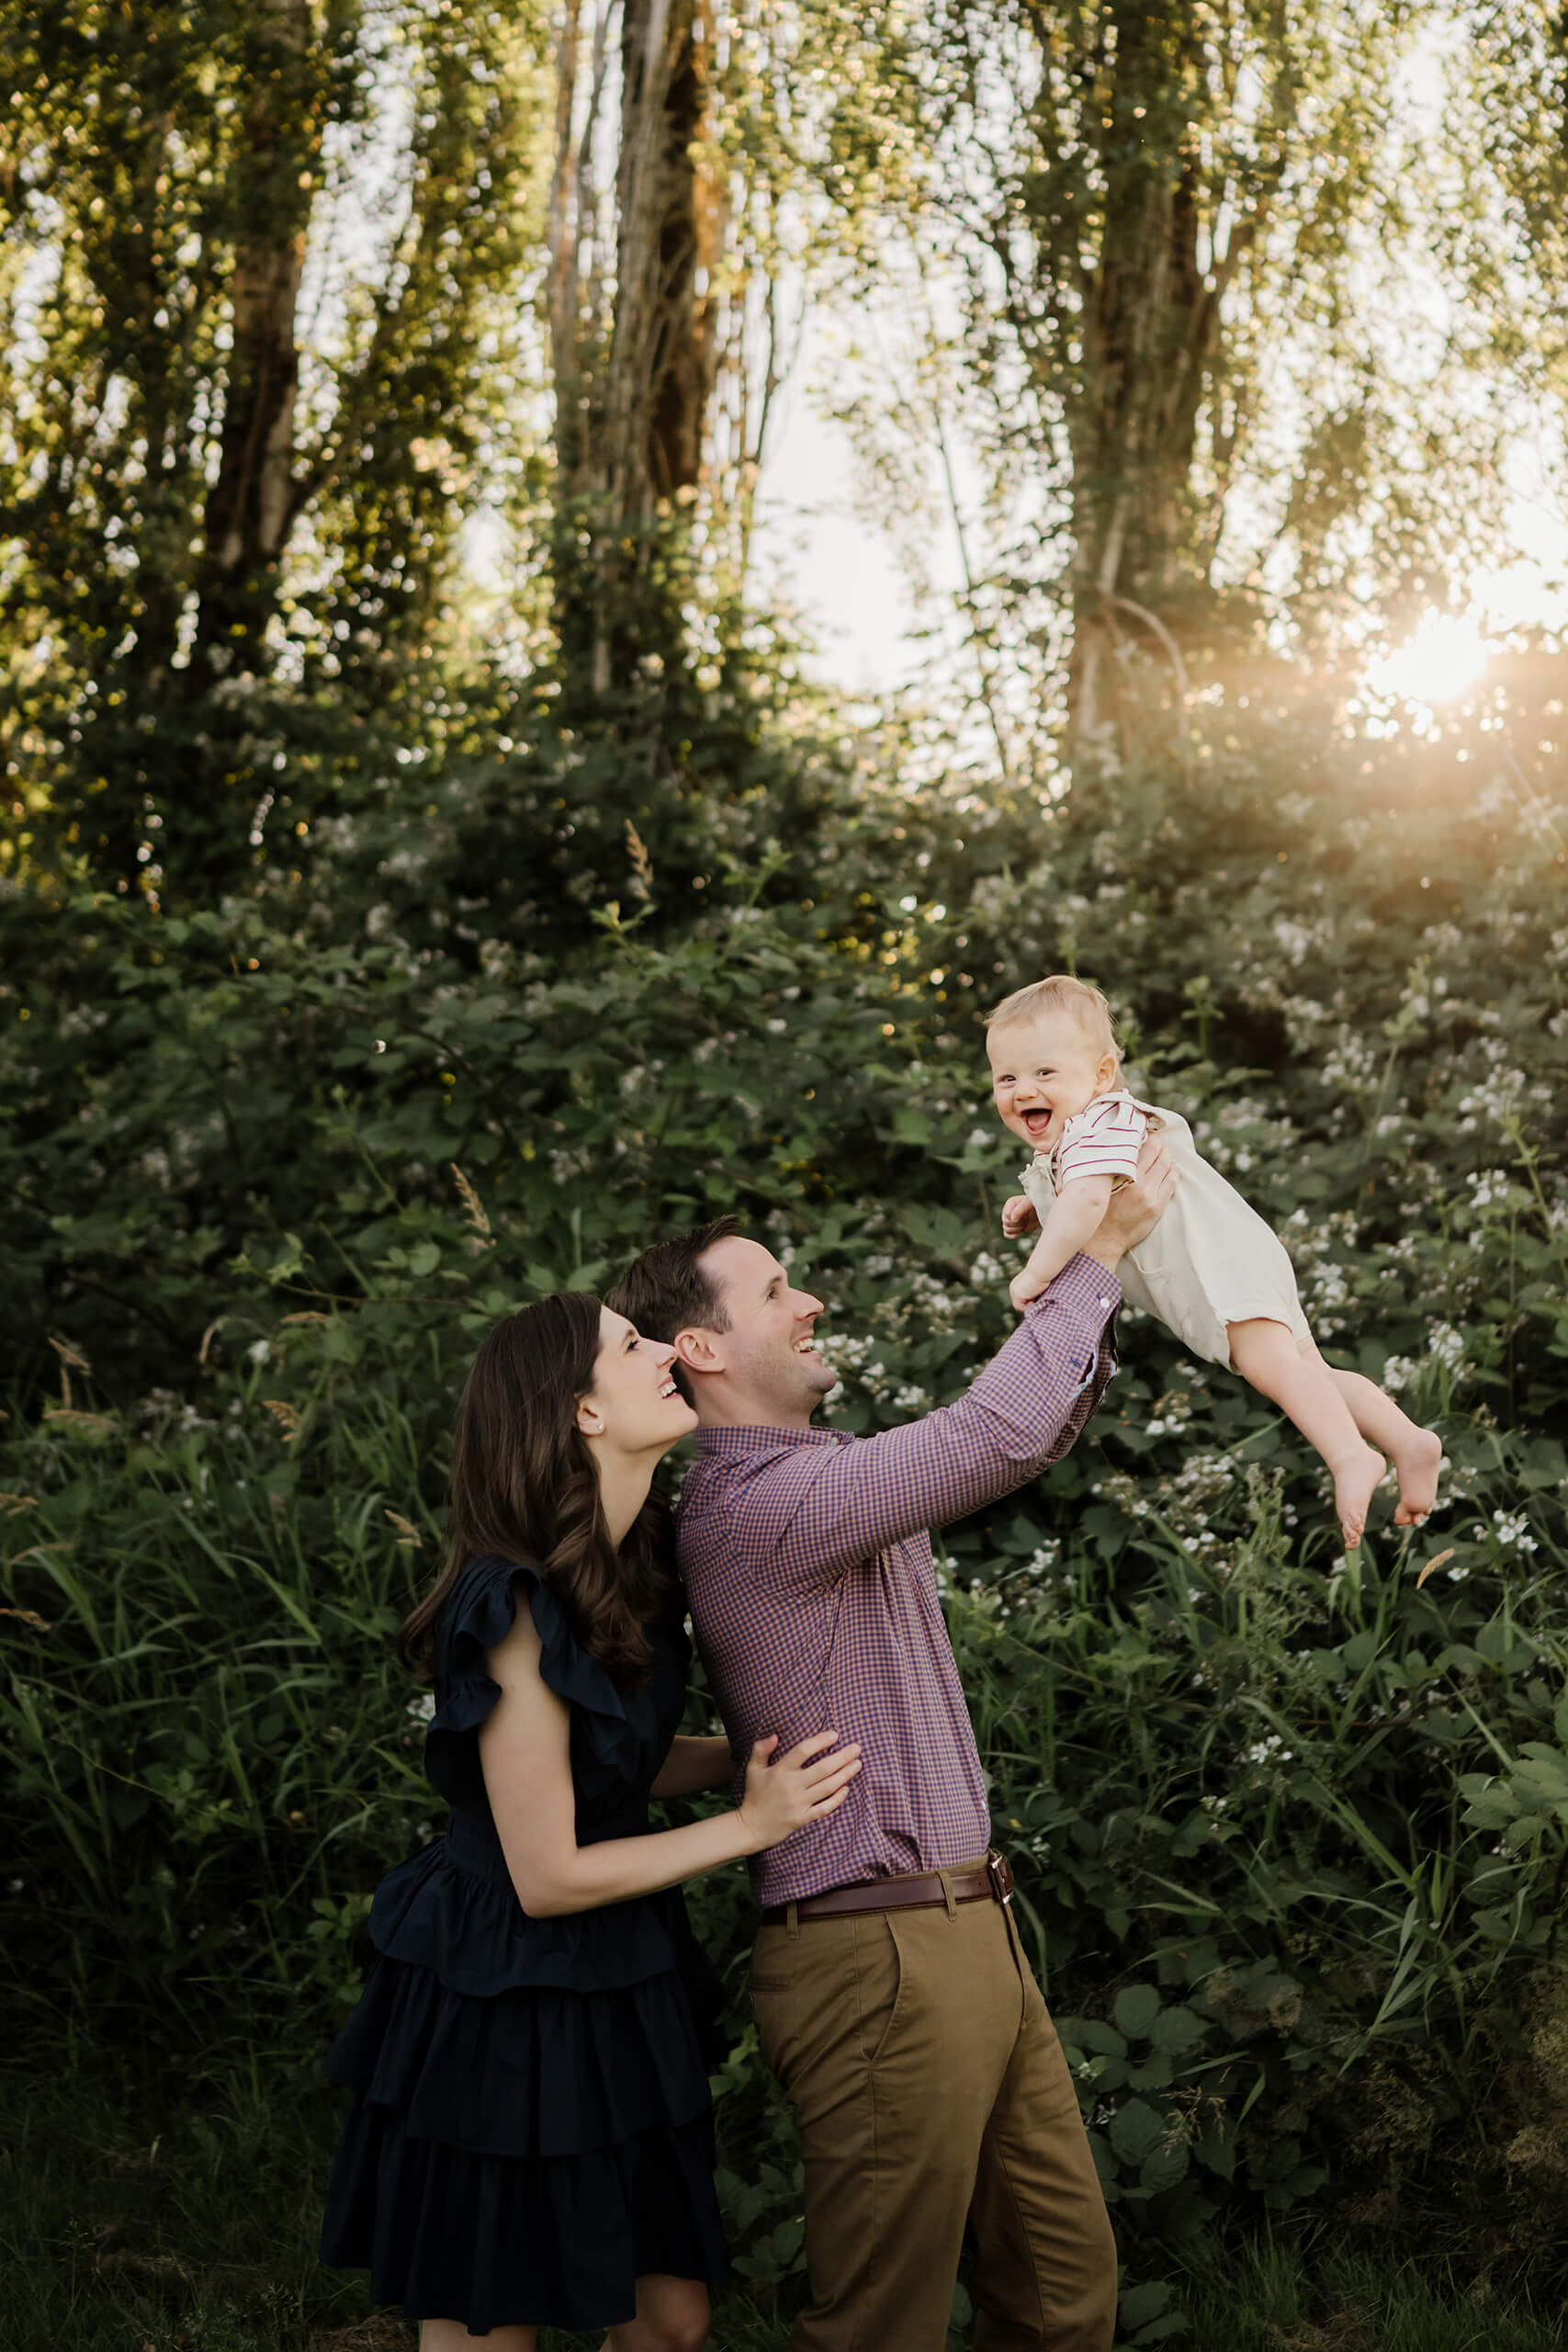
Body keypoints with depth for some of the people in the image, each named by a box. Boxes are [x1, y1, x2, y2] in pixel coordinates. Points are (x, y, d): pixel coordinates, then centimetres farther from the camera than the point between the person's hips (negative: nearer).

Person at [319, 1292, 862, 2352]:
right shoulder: (518, 1611, -24)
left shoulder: (632, 1568, 3)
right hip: (504, 2016, -8)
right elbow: (548, 1877, -20)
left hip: (616, 2001, 8)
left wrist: (772, 1753, 2)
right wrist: (753, 1824, -14)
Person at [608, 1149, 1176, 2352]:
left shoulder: (832, 1476, 15)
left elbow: (1026, 1438, 21)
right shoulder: (757, 1501, -17)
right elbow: (999, 1433, -21)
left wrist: (1083, 1267, 6)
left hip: (967, 1935, 10)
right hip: (882, 1961, -10)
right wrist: (1101, 1252, -10)